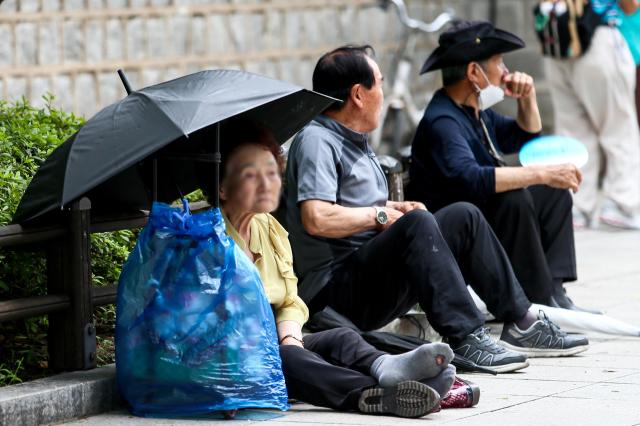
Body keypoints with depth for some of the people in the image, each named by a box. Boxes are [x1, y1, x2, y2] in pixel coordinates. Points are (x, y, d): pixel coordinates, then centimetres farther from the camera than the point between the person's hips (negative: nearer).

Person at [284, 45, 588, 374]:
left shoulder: (353, 141, 20)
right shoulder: (316, 141, -14)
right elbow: (316, 219, -27)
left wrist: (393, 208, 10)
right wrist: (379, 214, -14)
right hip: (334, 293, -11)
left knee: (462, 217, 7)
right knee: (417, 223, -32)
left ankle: (520, 322, 5)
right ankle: (465, 338, -37)